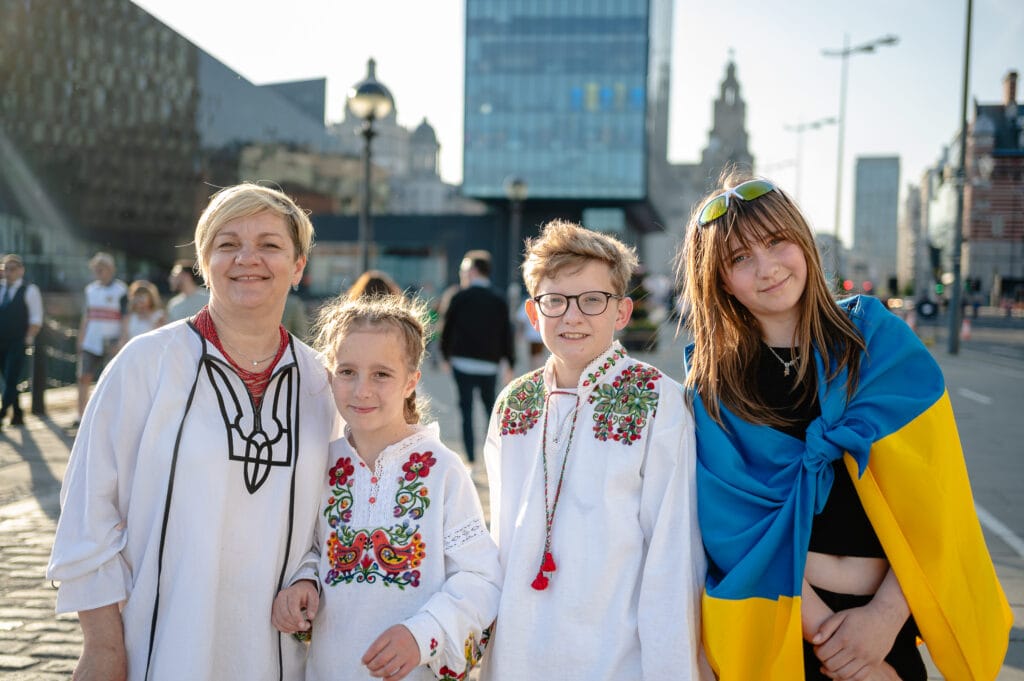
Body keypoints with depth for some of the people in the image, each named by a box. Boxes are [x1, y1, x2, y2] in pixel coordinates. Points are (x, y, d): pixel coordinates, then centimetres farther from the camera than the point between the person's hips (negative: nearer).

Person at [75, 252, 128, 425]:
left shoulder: (120, 290, -4)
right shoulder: (91, 289, 12)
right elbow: (86, 317, 17)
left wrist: (119, 343, -14)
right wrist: (80, 340, 11)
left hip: (110, 344, -5)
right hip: (90, 342, 5)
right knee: (84, 378, 0)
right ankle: (81, 416, 4)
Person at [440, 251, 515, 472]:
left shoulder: (460, 298, -3)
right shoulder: (499, 300, 4)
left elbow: (447, 328, 2)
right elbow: (507, 333, 2)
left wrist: (446, 356, 14)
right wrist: (510, 363, 8)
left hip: (463, 362, -2)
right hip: (489, 364, 2)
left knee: (466, 410, 1)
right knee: (491, 408, 17)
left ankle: (472, 460, -4)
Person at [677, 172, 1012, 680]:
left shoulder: (881, 341, -2)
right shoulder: (710, 387, -4)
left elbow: (932, 499, -5)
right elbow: (744, 531, -9)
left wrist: (887, 614, -14)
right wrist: (826, 634, -16)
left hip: (887, 632, 1)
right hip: (770, 633, -1)